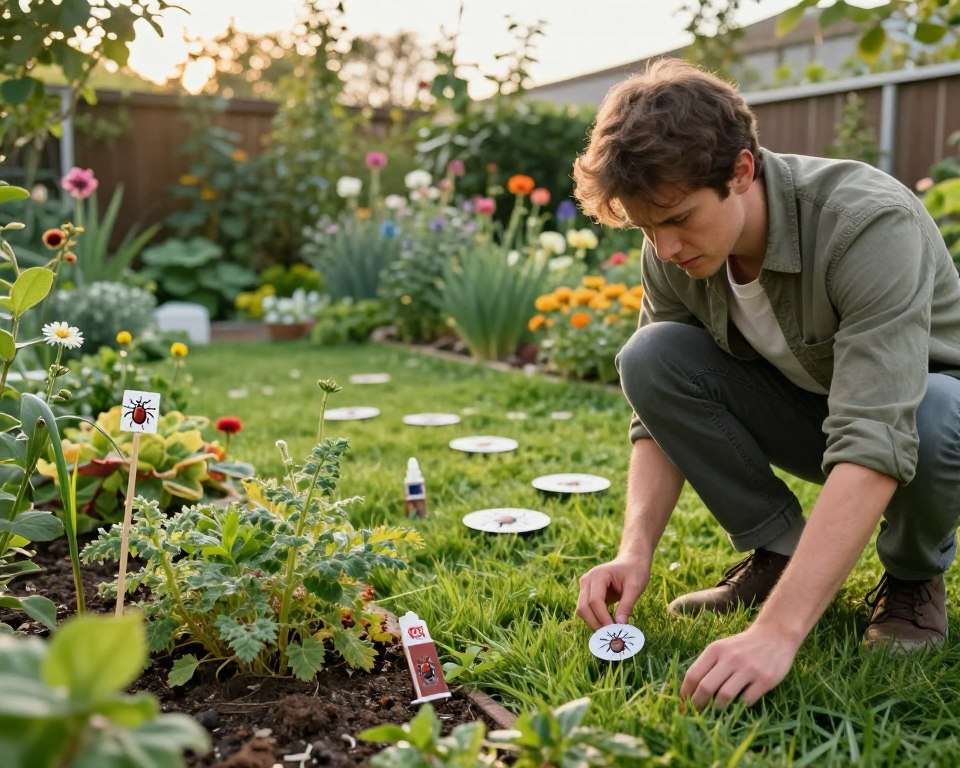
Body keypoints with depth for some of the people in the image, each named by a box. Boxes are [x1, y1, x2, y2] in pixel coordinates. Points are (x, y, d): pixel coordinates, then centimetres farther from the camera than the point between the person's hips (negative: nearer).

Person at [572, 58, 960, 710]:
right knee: (650, 359, -20)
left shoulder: (870, 223, -34)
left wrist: (776, 633, -49)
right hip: (807, 405, 4)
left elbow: (874, 444, -43)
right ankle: (779, 554, -4)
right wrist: (636, 551, -26)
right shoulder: (672, 253, -17)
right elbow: (658, 409, -10)